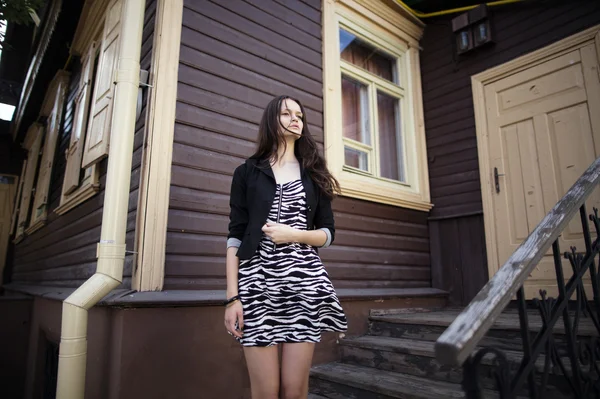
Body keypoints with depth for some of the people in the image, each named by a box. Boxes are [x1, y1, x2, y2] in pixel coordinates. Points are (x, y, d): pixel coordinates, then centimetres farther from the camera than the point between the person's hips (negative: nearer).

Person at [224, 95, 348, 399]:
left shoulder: (314, 174, 13)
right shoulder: (247, 172, 7)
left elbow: (328, 233, 10)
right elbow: (235, 237, 1)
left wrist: (293, 234, -10)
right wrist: (232, 296, -7)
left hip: (304, 282, 2)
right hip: (258, 281, -1)